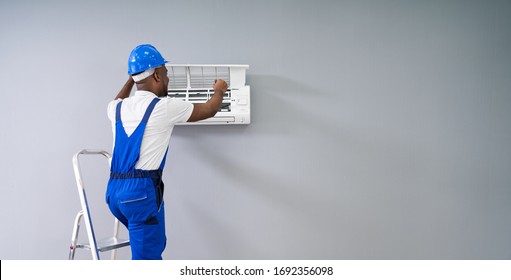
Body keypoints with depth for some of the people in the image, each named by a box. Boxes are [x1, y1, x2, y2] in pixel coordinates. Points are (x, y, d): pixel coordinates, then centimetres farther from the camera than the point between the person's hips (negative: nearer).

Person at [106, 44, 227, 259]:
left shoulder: (118, 108, 12)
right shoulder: (164, 107, -7)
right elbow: (209, 110, 8)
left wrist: (130, 80, 53)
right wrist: (219, 90, 28)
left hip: (115, 189, 8)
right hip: (142, 190, -8)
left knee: (153, 245, 24)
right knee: (146, 257, -3)